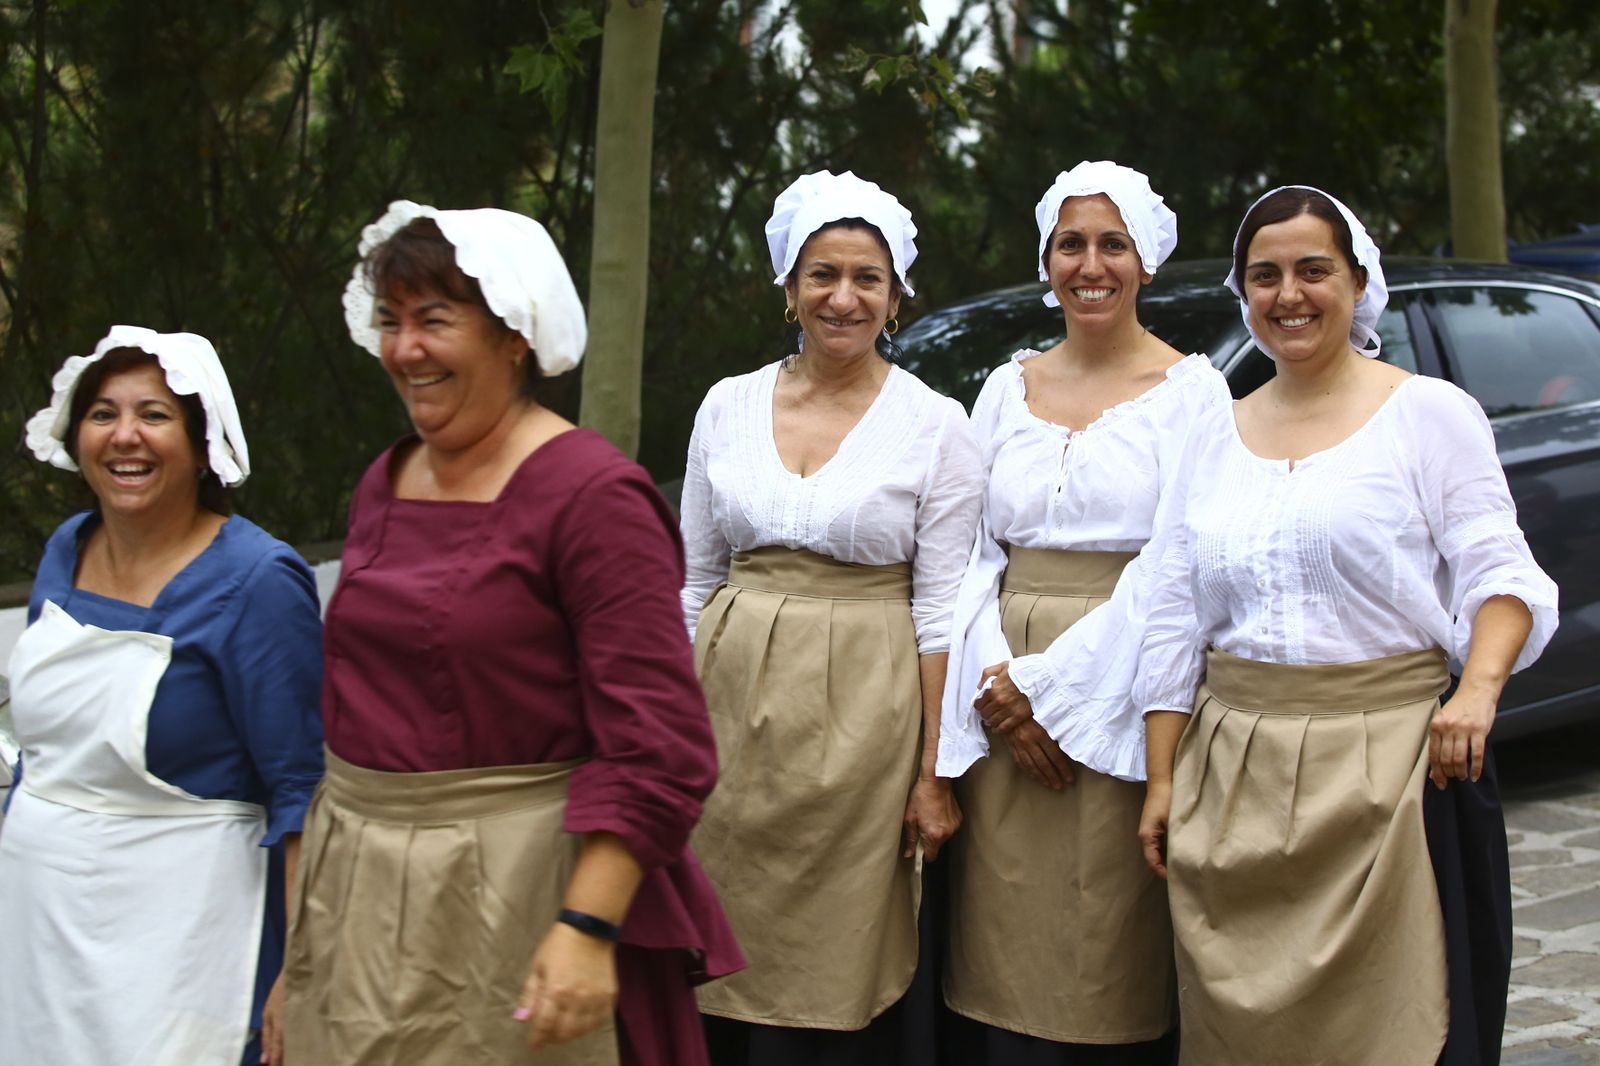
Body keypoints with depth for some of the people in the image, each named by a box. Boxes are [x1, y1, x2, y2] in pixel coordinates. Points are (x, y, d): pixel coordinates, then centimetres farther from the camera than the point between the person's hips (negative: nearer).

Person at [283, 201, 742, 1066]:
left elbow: (656, 746, -19)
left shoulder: (591, 494, -15)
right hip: (355, 881, 7)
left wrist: (588, 929, -26)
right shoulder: (384, 483, 9)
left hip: (513, 890, -7)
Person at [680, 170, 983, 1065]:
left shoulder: (936, 425, -2)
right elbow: (695, 580, 12)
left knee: (835, 994, 1)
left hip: (860, 714, -3)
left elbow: (940, 612, -4)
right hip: (731, 701, 3)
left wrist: (936, 776, -7)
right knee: (727, 976, 7)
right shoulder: (728, 405, 7)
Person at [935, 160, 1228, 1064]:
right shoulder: (1009, 387, 13)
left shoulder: (1190, 389, 0)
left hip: (1120, 706, -4)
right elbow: (973, 549, 9)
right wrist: (996, 682, -7)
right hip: (1005, 718, 4)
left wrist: (1051, 686, -12)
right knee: (1008, 969, 5)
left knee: (1112, 955, -1)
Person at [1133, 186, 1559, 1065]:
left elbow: (1499, 571, -5)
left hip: (1386, 760, -4)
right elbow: (1173, 623, 14)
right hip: (1234, 770, 4)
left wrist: (1479, 688, -24)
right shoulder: (1213, 437, 15)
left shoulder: (1430, 412, 1)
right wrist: (1161, 780, 9)